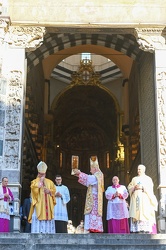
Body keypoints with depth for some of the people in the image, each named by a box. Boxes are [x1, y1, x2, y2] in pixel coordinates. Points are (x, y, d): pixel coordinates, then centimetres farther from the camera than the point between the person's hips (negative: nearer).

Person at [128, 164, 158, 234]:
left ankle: (146, 230, -15)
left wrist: (142, 187, -14)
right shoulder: (134, 179, 20)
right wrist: (135, 187, -8)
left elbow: (150, 189, 0)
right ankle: (136, 230, -12)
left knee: (145, 214, -11)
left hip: (145, 199, -2)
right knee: (136, 213, -8)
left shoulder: (148, 179, 12)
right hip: (136, 199, 2)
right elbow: (129, 187, 11)